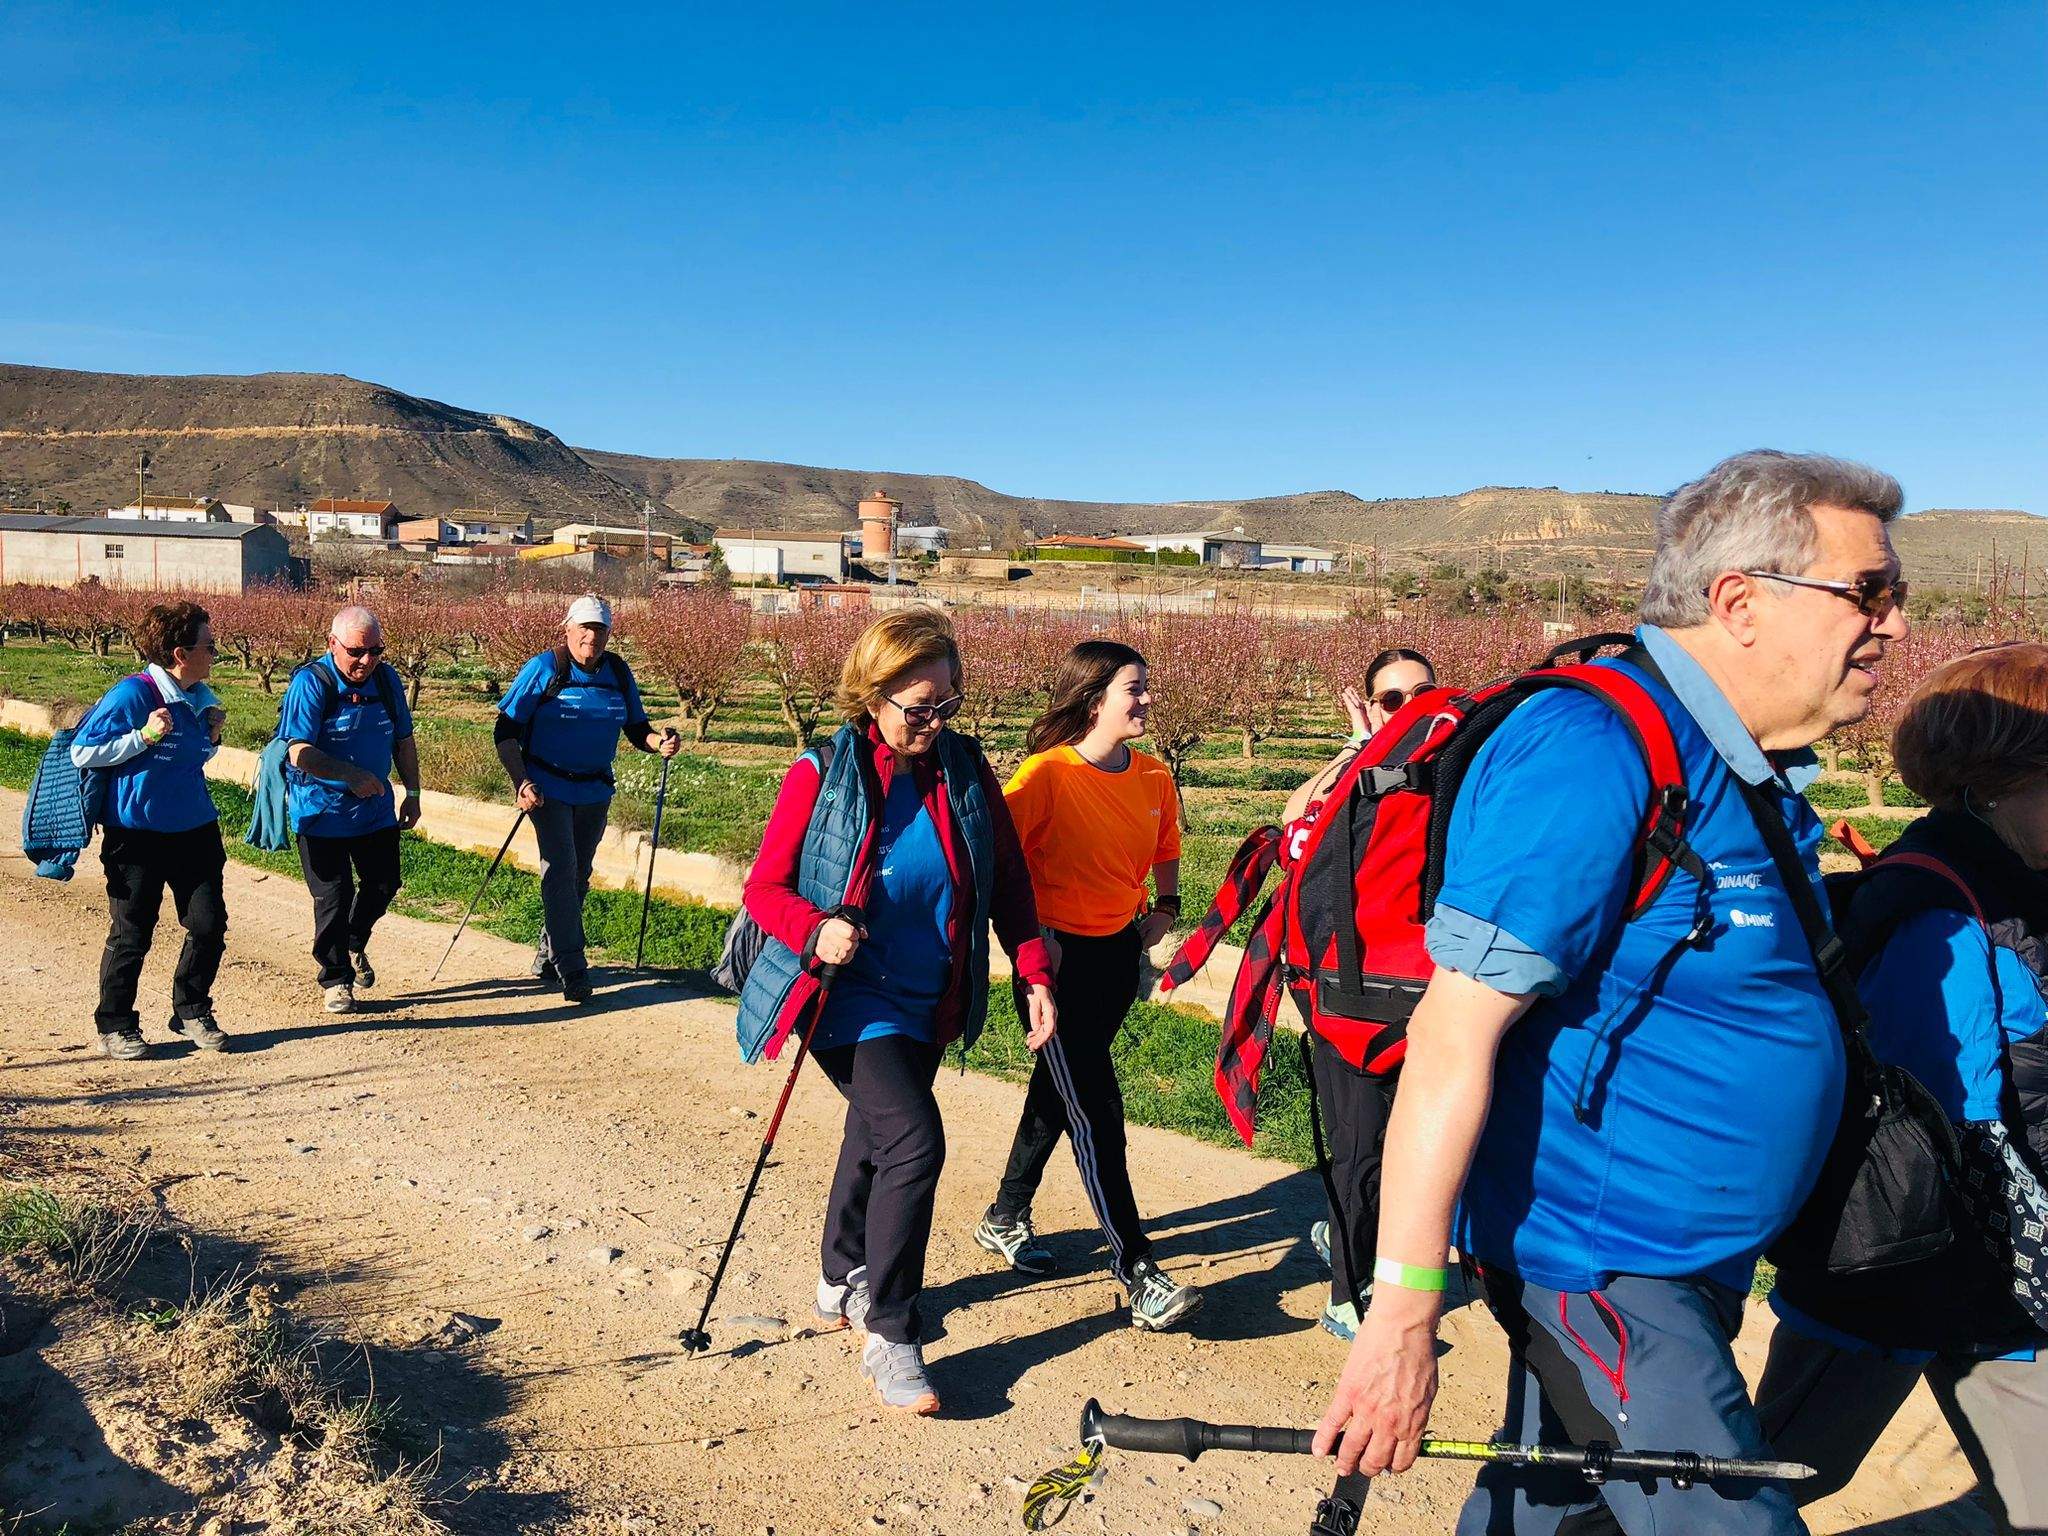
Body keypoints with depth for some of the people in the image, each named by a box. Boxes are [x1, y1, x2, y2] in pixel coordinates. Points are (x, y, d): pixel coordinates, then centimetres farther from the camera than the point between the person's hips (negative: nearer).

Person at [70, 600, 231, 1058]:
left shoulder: (201, 696, 5)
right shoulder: (131, 695, -15)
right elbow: (82, 752, -13)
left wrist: (212, 736, -1)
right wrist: (145, 736, -22)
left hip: (195, 831, 6)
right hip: (138, 836, -6)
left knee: (209, 925, 5)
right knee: (131, 935, 3)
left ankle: (191, 1013, 23)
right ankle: (115, 1026, 20)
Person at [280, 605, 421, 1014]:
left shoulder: (386, 679, -1)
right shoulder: (310, 683, -18)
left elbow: (403, 740, 10)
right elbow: (299, 752, -24)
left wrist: (413, 792, 10)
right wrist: (351, 775, -33)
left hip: (376, 809, 5)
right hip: (321, 811, -5)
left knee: (383, 884, 15)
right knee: (333, 897, 1)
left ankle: (355, 945, 43)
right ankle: (335, 976, 20)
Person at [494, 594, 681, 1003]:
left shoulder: (617, 671, 1)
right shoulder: (544, 669, -11)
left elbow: (636, 726, 9)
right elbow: (506, 731, -9)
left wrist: (660, 741, -14)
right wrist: (520, 782, -20)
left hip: (595, 791, 5)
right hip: (550, 788, -5)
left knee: (578, 876, 14)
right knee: (560, 870, -12)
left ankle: (549, 953, 31)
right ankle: (570, 968, -8)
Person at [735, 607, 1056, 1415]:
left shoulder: (966, 769, -3)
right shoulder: (822, 774, -14)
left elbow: (1009, 879, 4)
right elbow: (764, 887, -10)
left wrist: (1034, 972, -5)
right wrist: (817, 931, -29)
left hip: (928, 1004, 5)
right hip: (849, 995, -5)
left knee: (877, 1136, 22)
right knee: (914, 1141, -20)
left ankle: (844, 1280, 47)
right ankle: (889, 1336, -2)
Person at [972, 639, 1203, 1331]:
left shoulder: (1154, 777, 2)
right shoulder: (1048, 772, -17)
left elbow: (1164, 850, 20)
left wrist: (1164, 906, 6)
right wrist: (1029, 934, -18)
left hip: (1119, 952, 7)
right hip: (1058, 956, -7)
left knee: (1058, 1093, 18)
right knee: (1095, 1110, -9)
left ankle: (1006, 1219, 36)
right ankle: (1136, 1274, -5)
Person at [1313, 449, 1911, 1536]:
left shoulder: (1757, 775, 8)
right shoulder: (1595, 753, -23)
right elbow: (1454, 1031, -27)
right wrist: (1403, 1314, -27)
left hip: (1692, 1270, 9)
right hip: (1598, 1262, -9)